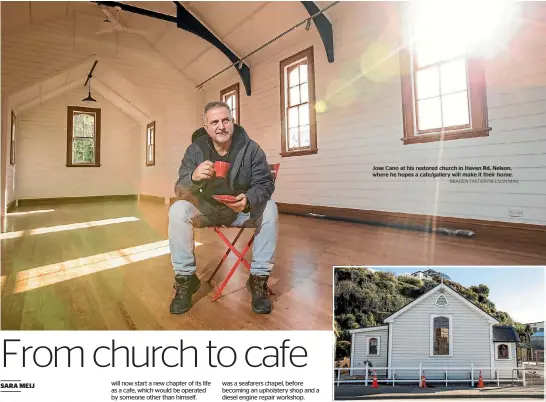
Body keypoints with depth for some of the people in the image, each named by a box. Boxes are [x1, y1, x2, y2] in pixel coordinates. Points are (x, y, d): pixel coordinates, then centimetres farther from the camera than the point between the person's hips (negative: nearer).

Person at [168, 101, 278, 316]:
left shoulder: (250, 148, -12)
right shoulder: (195, 149, -9)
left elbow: (265, 184, -13)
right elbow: (180, 191, -12)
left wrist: (249, 199, -37)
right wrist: (193, 178, -38)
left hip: (242, 208, -1)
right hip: (207, 208, 1)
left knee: (269, 209, -29)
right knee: (178, 210, -26)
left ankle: (259, 279, -17)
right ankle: (185, 278, -10)